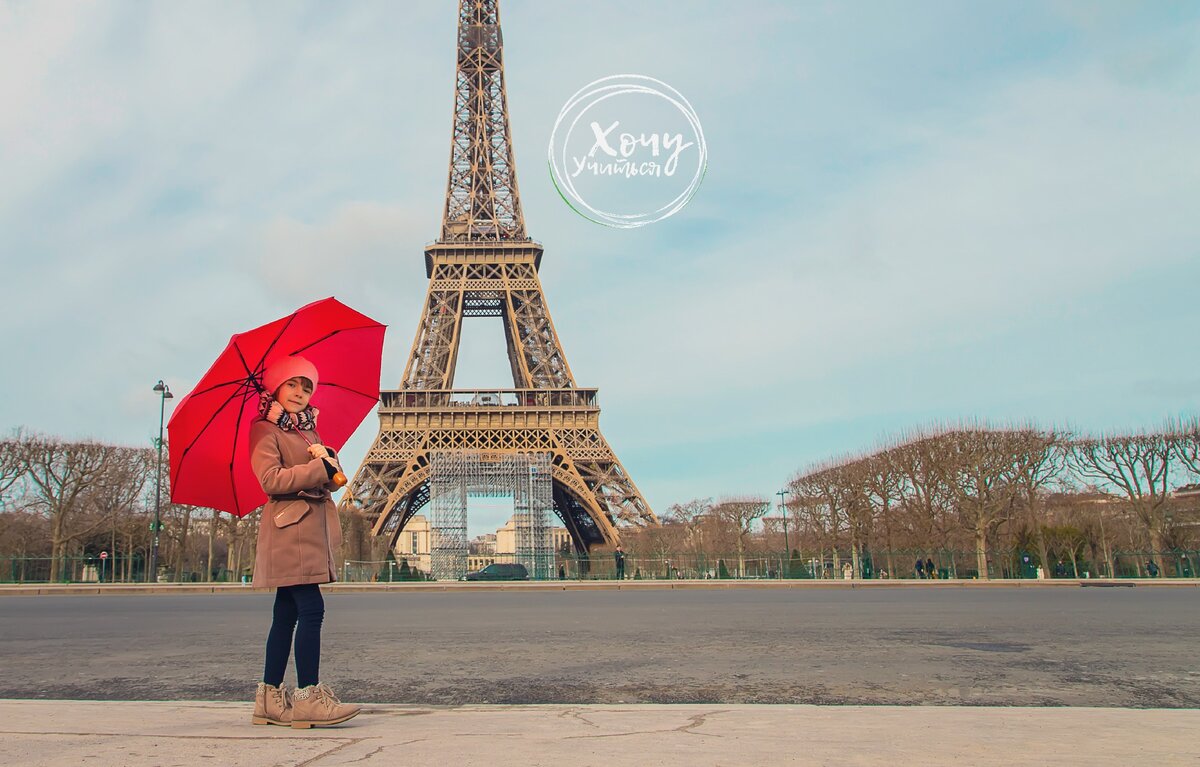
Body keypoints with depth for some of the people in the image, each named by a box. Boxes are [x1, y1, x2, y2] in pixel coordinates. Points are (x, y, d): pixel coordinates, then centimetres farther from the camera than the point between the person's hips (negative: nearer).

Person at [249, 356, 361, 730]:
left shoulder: (307, 431, 21)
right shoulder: (265, 430, -2)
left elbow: (332, 480, 14)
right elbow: (270, 479, -15)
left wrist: (329, 459, -6)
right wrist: (318, 468, -13)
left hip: (312, 529, 9)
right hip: (289, 527, -9)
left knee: (287, 615, 8)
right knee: (311, 610, -14)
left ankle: (269, 699, 12)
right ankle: (309, 698, -13)